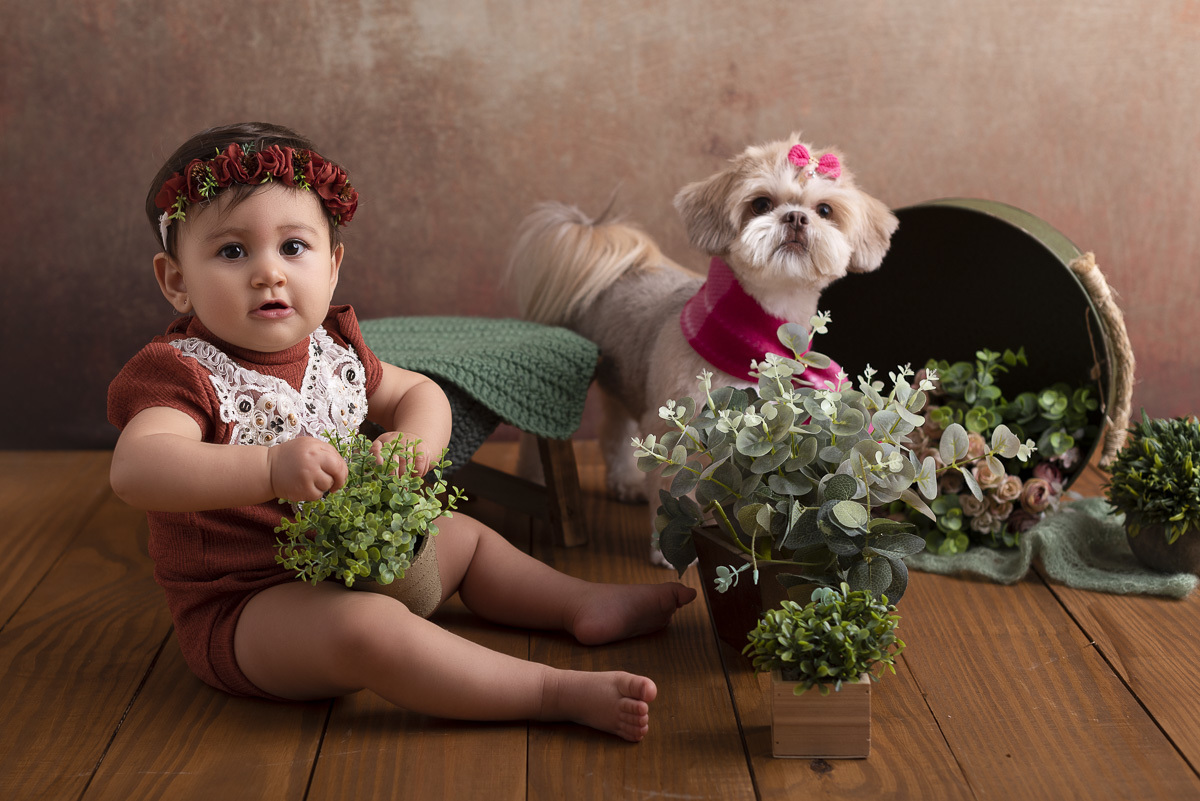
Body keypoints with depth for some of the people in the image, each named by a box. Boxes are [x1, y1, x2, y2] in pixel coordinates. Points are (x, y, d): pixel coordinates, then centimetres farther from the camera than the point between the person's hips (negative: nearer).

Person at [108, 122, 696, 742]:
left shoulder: (331, 347, 4)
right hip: (247, 609, -9)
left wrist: (413, 444, -8)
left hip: (352, 561, 9)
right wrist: (271, 467, -48)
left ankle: (585, 607, 32)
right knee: (363, 626, -35)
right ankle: (560, 693, -32)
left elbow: (417, 392, 18)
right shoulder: (182, 372, -18)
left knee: (463, 535, 18)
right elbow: (136, 471, -36)